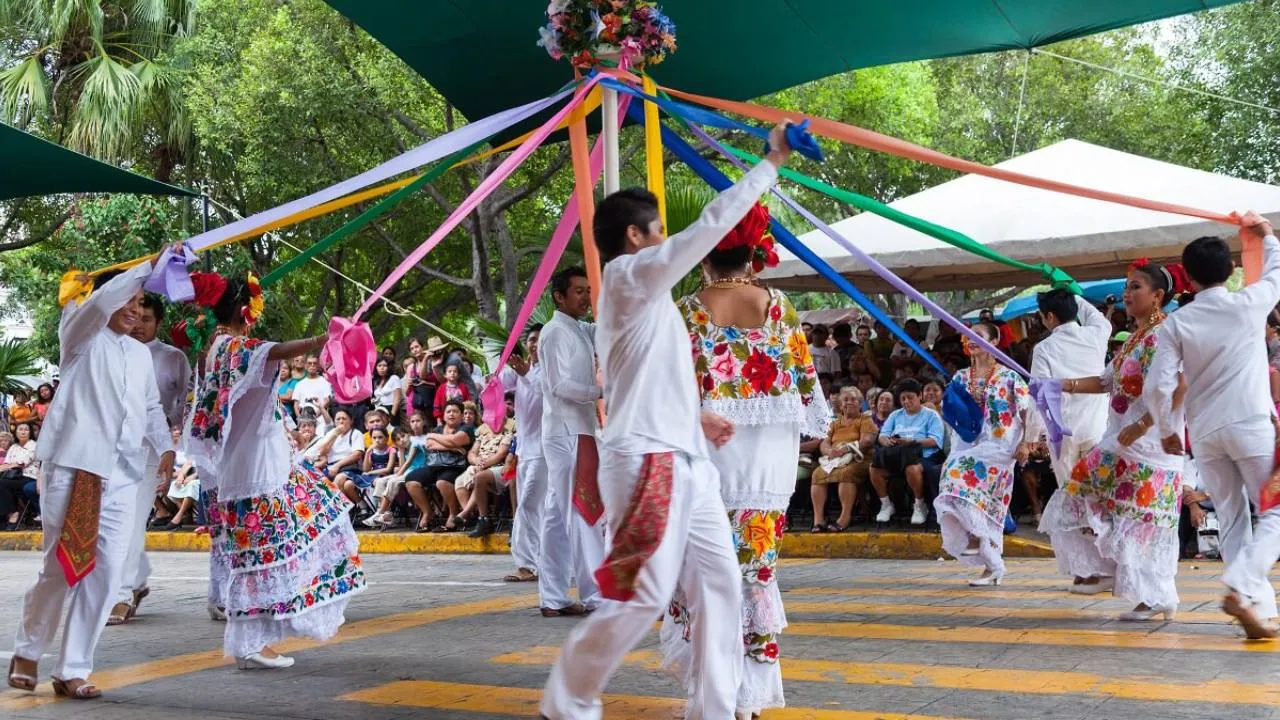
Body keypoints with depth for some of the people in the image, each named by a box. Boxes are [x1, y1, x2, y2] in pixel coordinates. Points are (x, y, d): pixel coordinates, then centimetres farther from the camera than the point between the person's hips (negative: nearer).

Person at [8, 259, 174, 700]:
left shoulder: (141, 353, 20)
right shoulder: (81, 336, 3)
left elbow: (151, 407, 24)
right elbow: (102, 301, -16)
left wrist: (164, 447, 7)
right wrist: (150, 265, -19)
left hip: (122, 476, 5)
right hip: (74, 466, -5)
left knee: (106, 573, -1)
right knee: (61, 567, -2)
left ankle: (73, 670, 8)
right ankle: (27, 651, 22)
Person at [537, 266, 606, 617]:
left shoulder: (582, 331, 18)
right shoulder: (556, 332, -9)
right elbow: (560, 385, -17)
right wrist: (603, 391, -20)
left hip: (579, 432, 10)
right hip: (567, 433, -10)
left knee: (559, 515, 9)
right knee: (584, 512, -9)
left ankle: (554, 598, 13)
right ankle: (597, 596, -8)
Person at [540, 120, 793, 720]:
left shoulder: (644, 296, 25)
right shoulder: (627, 275, -4)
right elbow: (713, 224, -9)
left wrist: (695, 416, 22)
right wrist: (771, 163, -2)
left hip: (682, 460, 10)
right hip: (646, 462, -10)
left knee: (720, 582, 5)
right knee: (643, 596, -10)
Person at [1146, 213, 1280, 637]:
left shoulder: (1177, 322, -1)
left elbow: (1158, 387, -7)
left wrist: (1166, 431, 10)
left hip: (1204, 432, 2)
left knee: (1232, 520, 10)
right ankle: (1243, 588, -16)